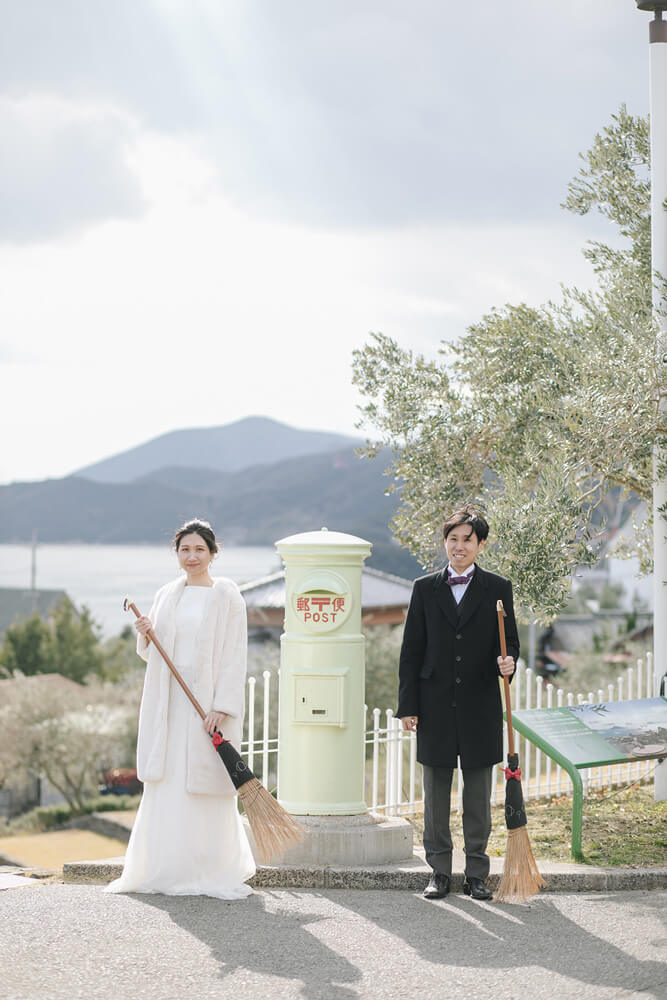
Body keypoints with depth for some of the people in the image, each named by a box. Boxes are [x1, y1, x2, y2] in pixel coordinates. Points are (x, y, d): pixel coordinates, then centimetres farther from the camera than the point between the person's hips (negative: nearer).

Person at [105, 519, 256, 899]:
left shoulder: (226, 595, -2)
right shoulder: (167, 596, 13)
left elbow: (234, 655, -8)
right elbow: (150, 654, 19)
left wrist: (222, 707, -17)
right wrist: (146, 635, -4)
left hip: (207, 699, -5)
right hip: (168, 701, 5)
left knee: (206, 786, -5)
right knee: (166, 783, 5)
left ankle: (214, 874, 3)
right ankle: (166, 871, 12)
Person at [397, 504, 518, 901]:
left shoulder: (497, 589, 4)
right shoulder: (426, 589, 5)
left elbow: (510, 642, 6)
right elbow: (411, 651, 5)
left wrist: (507, 663, -18)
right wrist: (408, 705, 0)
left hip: (480, 707, -1)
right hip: (436, 707, 1)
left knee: (478, 796, 6)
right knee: (436, 796, 7)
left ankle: (477, 874, 15)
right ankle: (440, 872, 15)